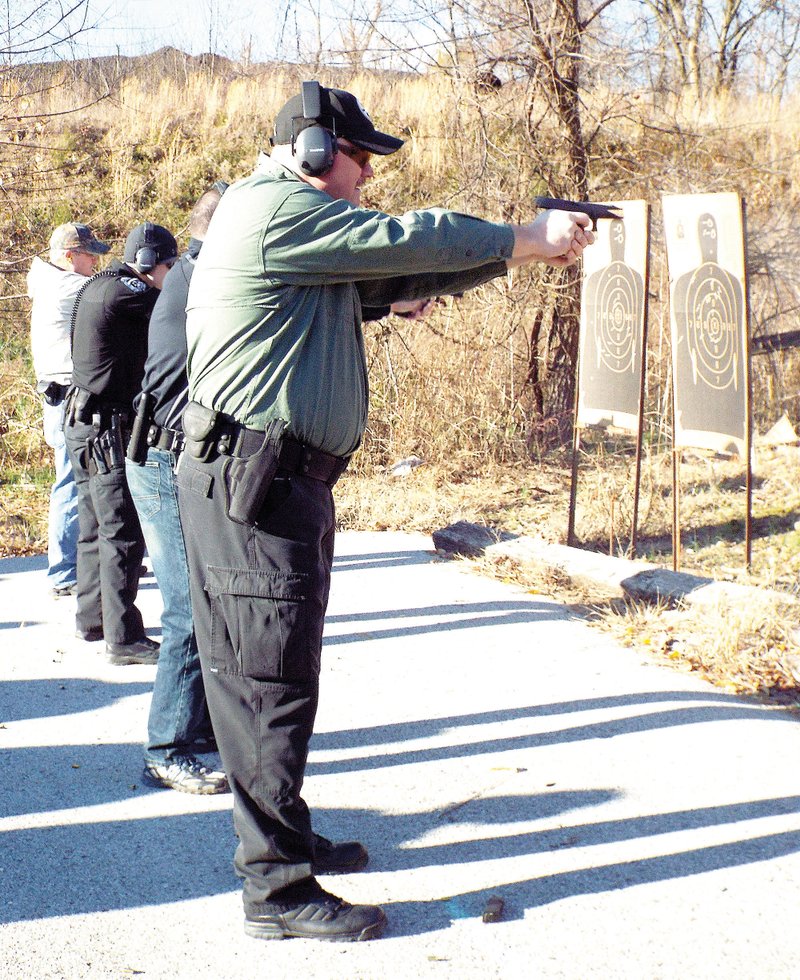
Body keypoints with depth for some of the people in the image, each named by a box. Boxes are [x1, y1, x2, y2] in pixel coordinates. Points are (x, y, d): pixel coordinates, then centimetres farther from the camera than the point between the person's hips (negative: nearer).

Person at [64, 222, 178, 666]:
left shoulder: (95, 288, 14)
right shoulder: (123, 292, -16)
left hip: (86, 425, 10)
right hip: (107, 429, -10)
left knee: (97, 527, 17)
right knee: (123, 533, -9)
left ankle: (92, 619, 27)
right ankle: (123, 638, -7)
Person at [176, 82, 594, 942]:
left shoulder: (306, 237, 21)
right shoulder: (278, 209, -11)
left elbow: (400, 278, 18)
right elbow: (409, 241, -13)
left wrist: (525, 250, 11)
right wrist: (526, 240, 0)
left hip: (264, 480, 11)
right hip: (257, 481, -11)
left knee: (261, 676, 17)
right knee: (273, 683, -6)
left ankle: (281, 838, 29)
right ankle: (279, 889, 0)